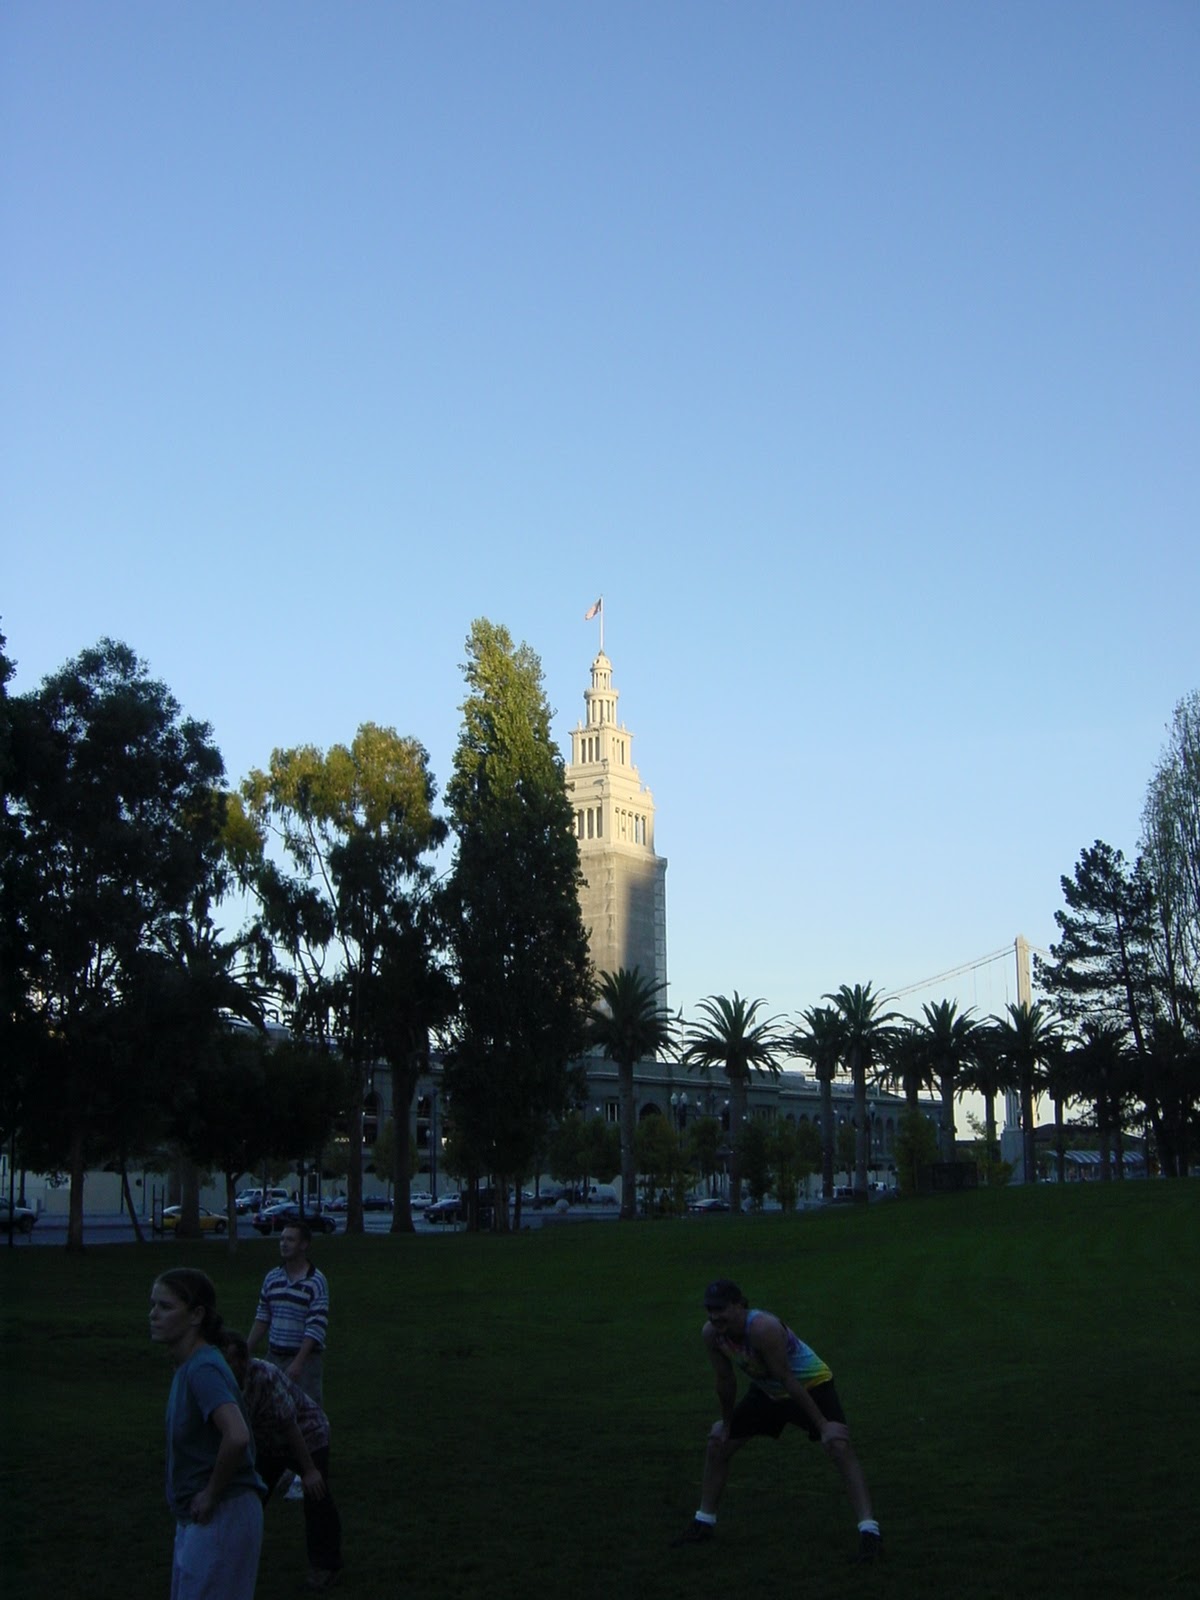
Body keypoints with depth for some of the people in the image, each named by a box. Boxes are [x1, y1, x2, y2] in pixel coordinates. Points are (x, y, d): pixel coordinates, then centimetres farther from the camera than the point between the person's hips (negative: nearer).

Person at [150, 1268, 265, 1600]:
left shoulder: (203, 1369, -22)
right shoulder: (188, 1366, 7)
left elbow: (237, 1436, -36)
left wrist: (212, 1494, -22)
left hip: (220, 1519, -9)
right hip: (195, 1519, 9)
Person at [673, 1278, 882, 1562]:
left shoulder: (763, 1328, -39)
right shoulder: (711, 1335, -20)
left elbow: (787, 1381, -34)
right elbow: (725, 1380, -3)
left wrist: (822, 1424, -29)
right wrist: (726, 1422, 7)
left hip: (810, 1385, -7)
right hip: (767, 1391, 7)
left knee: (839, 1446, -25)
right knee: (717, 1445, 7)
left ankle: (869, 1531, -24)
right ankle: (703, 1523, 23)